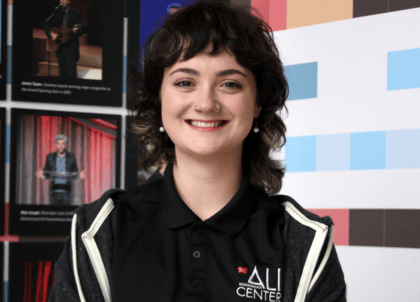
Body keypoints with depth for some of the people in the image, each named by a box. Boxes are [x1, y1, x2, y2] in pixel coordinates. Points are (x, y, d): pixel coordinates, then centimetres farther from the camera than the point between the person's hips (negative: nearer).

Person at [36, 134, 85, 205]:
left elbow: (74, 175, 11)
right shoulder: (50, 157, 7)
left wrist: (80, 175, -10)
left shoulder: (71, 157, 6)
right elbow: (47, 175, 12)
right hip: (54, 191, 1)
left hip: (66, 192, -1)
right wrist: (42, 175, -9)